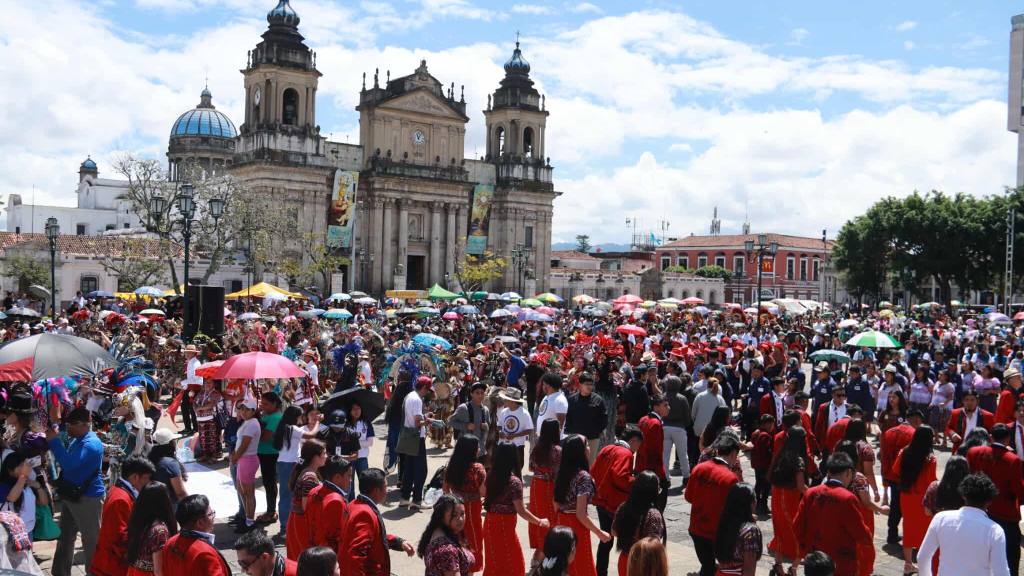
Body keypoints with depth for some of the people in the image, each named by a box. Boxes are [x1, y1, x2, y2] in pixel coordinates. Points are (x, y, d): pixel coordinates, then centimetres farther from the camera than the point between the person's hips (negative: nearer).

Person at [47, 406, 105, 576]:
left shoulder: (91, 443, -21)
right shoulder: (77, 440, 11)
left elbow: (69, 464, -31)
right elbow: (68, 462, 25)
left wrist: (54, 441, -24)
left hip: (88, 498, -10)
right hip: (71, 496, 10)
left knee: (91, 541, 0)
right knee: (65, 538, 19)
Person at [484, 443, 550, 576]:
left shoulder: (491, 476, 0)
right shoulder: (514, 482, -20)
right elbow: (521, 511, -17)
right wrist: (540, 522, -5)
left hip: (490, 523, 7)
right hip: (504, 526, -7)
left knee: (494, 560, 20)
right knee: (512, 563, 9)